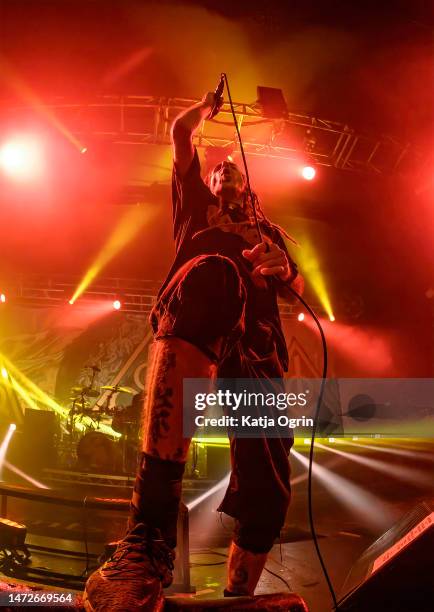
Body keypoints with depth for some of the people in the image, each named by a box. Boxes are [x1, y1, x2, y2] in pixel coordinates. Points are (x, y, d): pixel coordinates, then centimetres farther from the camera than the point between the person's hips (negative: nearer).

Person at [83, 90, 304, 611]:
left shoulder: (268, 230, 41)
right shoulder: (196, 204, 38)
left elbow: (296, 288, 28)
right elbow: (180, 132, 36)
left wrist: (282, 268, 6)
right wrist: (209, 104, 55)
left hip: (258, 340, 4)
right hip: (193, 317, -4)